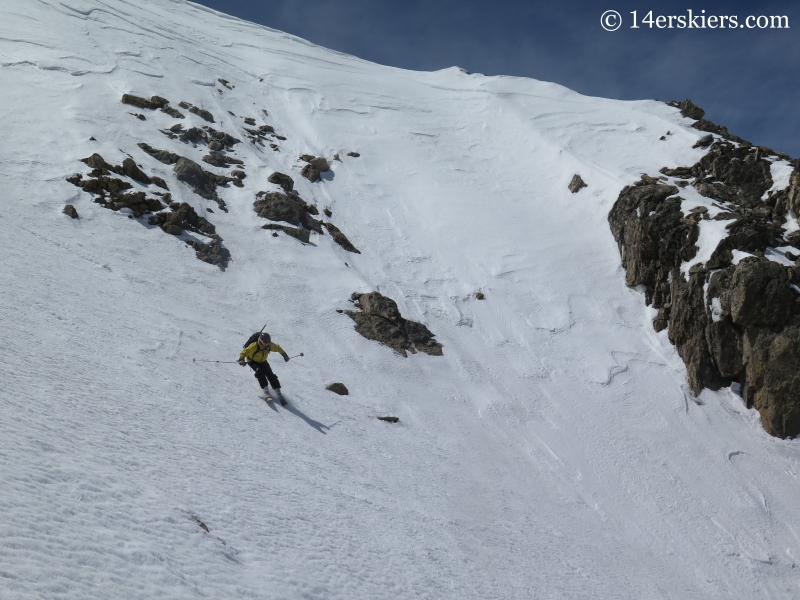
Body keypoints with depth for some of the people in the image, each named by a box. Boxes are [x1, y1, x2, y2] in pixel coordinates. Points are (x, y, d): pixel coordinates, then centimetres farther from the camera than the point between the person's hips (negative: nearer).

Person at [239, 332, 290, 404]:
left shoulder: (270, 345, -17)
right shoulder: (254, 346, -31)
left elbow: (277, 348, 3)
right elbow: (244, 352, -26)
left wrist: (284, 354, 7)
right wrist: (241, 359, -43)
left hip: (263, 362, 4)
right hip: (253, 361, -4)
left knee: (270, 375, -14)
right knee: (259, 371, -33)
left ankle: (278, 393, -12)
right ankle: (265, 391, -34)